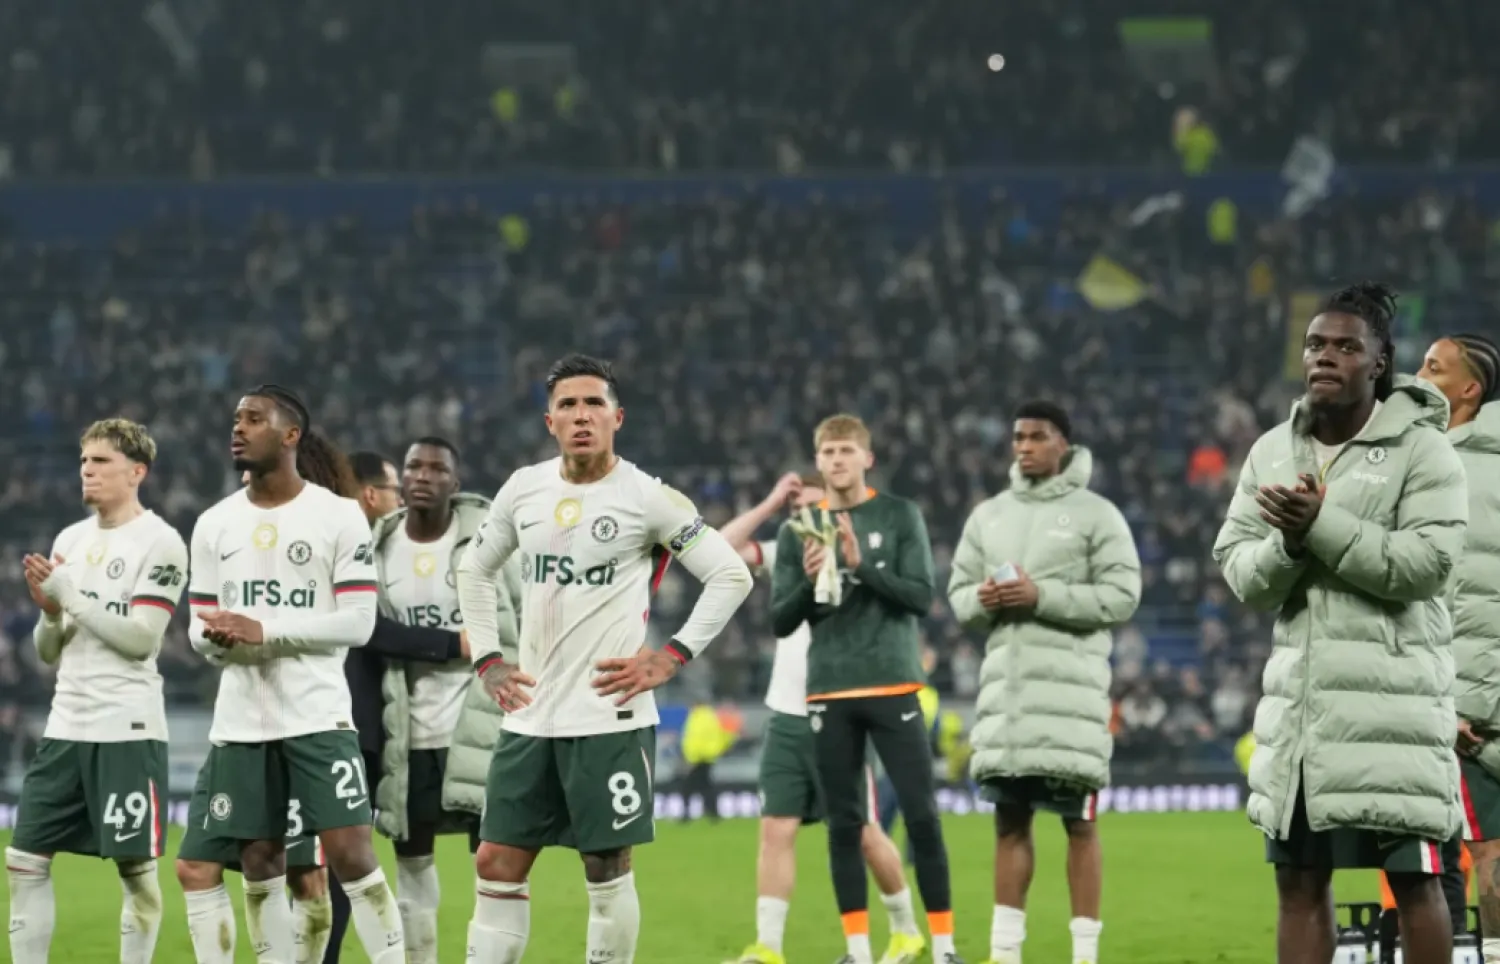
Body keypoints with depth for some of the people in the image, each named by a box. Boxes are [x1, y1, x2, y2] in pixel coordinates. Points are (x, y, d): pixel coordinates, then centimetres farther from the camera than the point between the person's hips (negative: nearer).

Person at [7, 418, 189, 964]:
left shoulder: (159, 542, -6)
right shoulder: (70, 540, 14)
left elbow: (141, 639, -14)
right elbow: (49, 652, 16)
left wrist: (71, 595, -14)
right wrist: (49, 610, -5)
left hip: (127, 729, -7)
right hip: (66, 727, 7)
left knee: (135, 867, -2)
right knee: (24, 860, 3)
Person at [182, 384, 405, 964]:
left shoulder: (338, 516, -3)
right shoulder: (214, 525, 10)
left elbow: (358, 621, -9)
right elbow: (200, 629, 12)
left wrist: (265, 631, -17)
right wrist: (219, 638, -13)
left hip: (318, 715, -5)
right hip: (241, 720, 5)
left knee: (351, 853, -11)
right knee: (260, 866, 6)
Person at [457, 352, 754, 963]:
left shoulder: (647, 497, -7)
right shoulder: (523, 489, 7)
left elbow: (731, 576, -5)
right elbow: (474, 571, 23)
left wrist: (670, 658, -9)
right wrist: (487, 660, 12)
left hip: (609, 717, -5)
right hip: (531, 716, 5)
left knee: (607, 869, 1)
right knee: (497, 864, 3)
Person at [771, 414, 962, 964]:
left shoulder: (900, 517, 3)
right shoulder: (798, 530, 8)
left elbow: (920, 597, -5)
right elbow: (781, 622, 7)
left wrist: (862, 565, -17)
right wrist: (809, 582, -12)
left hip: (894, 686, -2)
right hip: (830, 692, 2)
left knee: (921, 815, -5)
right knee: (844, 823, 3)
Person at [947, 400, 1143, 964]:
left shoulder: (1095, 514, -1)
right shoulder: (989, 516, 15)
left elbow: (1121, 596, -8)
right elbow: (958, 591, 16)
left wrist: (1043, 596, -16)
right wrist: (983, 600, -7)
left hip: (1070, 683, -5)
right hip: (1005, 682, 5)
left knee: (1079, 823, -3)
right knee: (1008, 821, 7)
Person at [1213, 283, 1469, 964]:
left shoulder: (1421, 449, -5)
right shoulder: (1272, 453, 12)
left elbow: (1426, 564, -16)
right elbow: (1239, 575, 7)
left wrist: (1322, 524, -19)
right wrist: (1289, 542, -14)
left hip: (1390, 694, -6)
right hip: (1300, 695, 6)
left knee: (1412, 874, -2)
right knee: (1299, 876, 7)